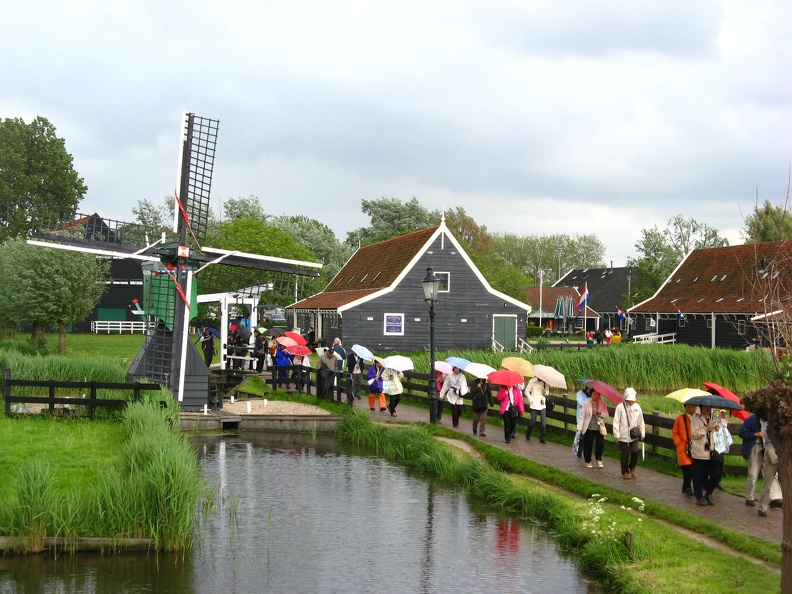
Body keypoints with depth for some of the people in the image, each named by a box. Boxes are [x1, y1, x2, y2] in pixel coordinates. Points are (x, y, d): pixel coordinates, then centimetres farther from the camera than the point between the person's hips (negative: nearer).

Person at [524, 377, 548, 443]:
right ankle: (528, 435, 31)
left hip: (542, 405, 2)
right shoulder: (532, 381, -5)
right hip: (534, 405, -2)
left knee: (544, 423, -6)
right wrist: (531, 400, -8)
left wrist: (545, 392, -11)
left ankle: (542, 438, 10)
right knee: (533, 422, 4)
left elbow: (547, 392, 13)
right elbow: (526, 392, 1)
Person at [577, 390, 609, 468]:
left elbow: (606, 415, 4)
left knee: (600, 444, -9)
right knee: (588, 445, 4)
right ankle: (588, 461, 23)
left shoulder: (602, 403, 4)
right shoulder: (587, 403, -4)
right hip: (588, 428, -2)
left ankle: (598, 460, 13)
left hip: (599, 428, 2)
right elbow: (582, 416, -5)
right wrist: (579, 428, -12)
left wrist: (600, 412, -17)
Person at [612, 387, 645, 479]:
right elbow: (616, 421, -5)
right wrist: (617, 434, -8)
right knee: (624, 454, 3)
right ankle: (625, 471, 21)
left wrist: (642, 434, 13)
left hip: (634, 436, 2)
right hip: (623, 436, -2)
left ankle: (632, 467, 16)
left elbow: (641, 422, 14)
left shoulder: (637, 407, 6)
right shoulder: (620, 407, -6)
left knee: (635, 452, -10)